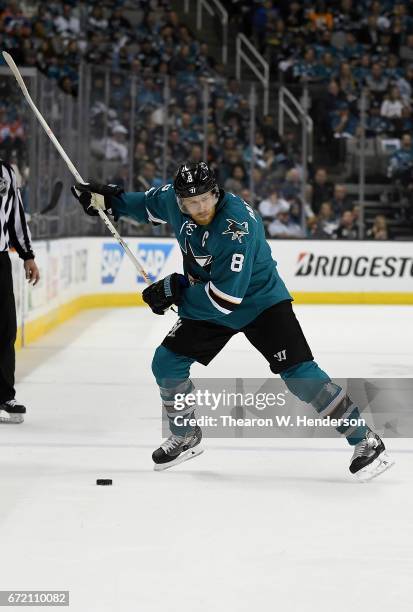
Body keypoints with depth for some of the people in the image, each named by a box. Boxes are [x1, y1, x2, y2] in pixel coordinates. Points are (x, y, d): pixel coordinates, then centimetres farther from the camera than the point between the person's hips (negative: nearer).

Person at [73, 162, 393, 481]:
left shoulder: (237, 226, -35)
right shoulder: (174, 199, -14)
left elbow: (226, 297, -34)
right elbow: (150, 204, 14)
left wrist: (176, 289, -24)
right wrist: (108, 199, 4)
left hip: (259, 300, -6)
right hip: (206, 306, 7)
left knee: (298, 371, -18)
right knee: (166, 362, -1)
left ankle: (365, 440, -12)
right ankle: (186, 437, 21)